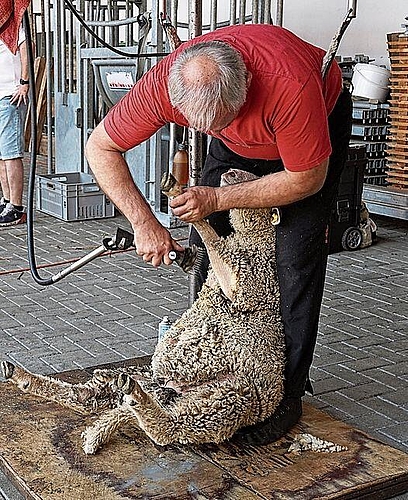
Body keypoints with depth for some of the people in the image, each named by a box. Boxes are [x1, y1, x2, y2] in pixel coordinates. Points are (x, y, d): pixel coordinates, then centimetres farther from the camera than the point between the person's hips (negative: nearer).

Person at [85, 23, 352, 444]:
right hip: (239, 142, 4)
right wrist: (143, 222, -28)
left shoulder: (292, 84, -44)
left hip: (321, 124, -4)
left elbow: (308, 178, -28)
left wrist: (217, 199, -31)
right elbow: (100, 147, -19)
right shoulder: (164, 83, -34)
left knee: (295, 256, -14)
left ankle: (287, 391, -2)